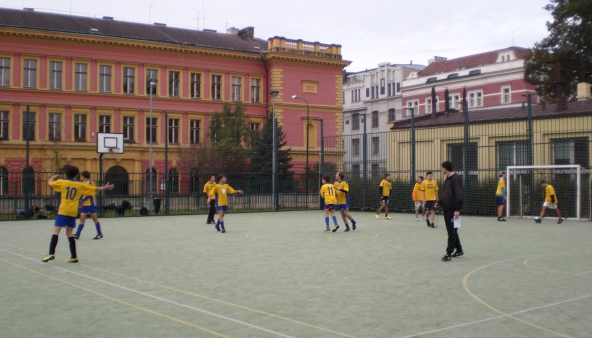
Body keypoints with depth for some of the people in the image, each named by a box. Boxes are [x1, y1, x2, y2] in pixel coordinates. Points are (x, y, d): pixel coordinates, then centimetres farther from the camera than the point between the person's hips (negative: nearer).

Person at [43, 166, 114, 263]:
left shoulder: (61, 182, 0)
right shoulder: (80, 185, 7)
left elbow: (49, 183, 14)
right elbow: (95, 189, 16)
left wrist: (53, 177, 34)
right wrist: (105, 187, 30)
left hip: (63, 211, -3)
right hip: (73, 212, 3)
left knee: (55, 231, -5)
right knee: (69, 233, 13)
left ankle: (51, 253, -19)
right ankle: (74, 257, 13)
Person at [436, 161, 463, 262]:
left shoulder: (456, 178, -15)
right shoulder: (447, 179, 14)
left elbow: (459, 195, -21)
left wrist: (457, 209, -26)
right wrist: (439, 202, 13)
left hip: (453, 210, -10)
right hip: (447, 209, 10)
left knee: (452, 232, -5)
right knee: (451, 231, 15)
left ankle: (449, 253, -4)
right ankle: (459, 250, 26)